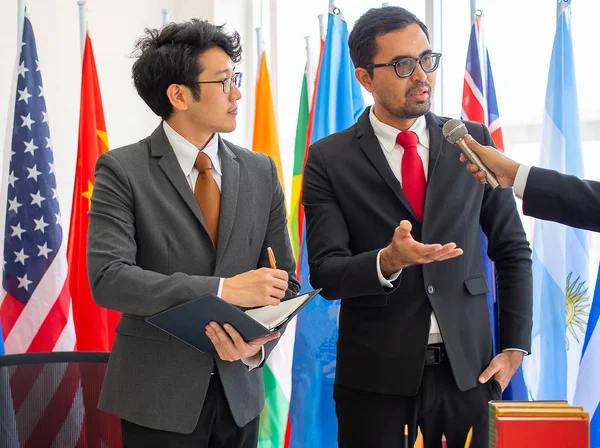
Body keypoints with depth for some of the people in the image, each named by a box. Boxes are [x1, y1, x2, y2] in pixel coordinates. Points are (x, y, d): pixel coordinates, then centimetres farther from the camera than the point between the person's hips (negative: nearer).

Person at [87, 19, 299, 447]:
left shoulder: (260, 171, 5)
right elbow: (108, 277, -18)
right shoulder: (122, 170, -8)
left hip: (240, 392, 4)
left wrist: (259, 345, -13)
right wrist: (223, 289, -25)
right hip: (158, 396, -4)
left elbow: (284, 280, 6)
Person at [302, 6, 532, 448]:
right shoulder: (330, 160, -3)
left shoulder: (474, 142, 3)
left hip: (468, 368, 2)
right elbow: (325, 274, -9)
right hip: (375, 374, -2)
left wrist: (515, 347, 2)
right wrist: (387, 262, -28)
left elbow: (513, 249, 8)